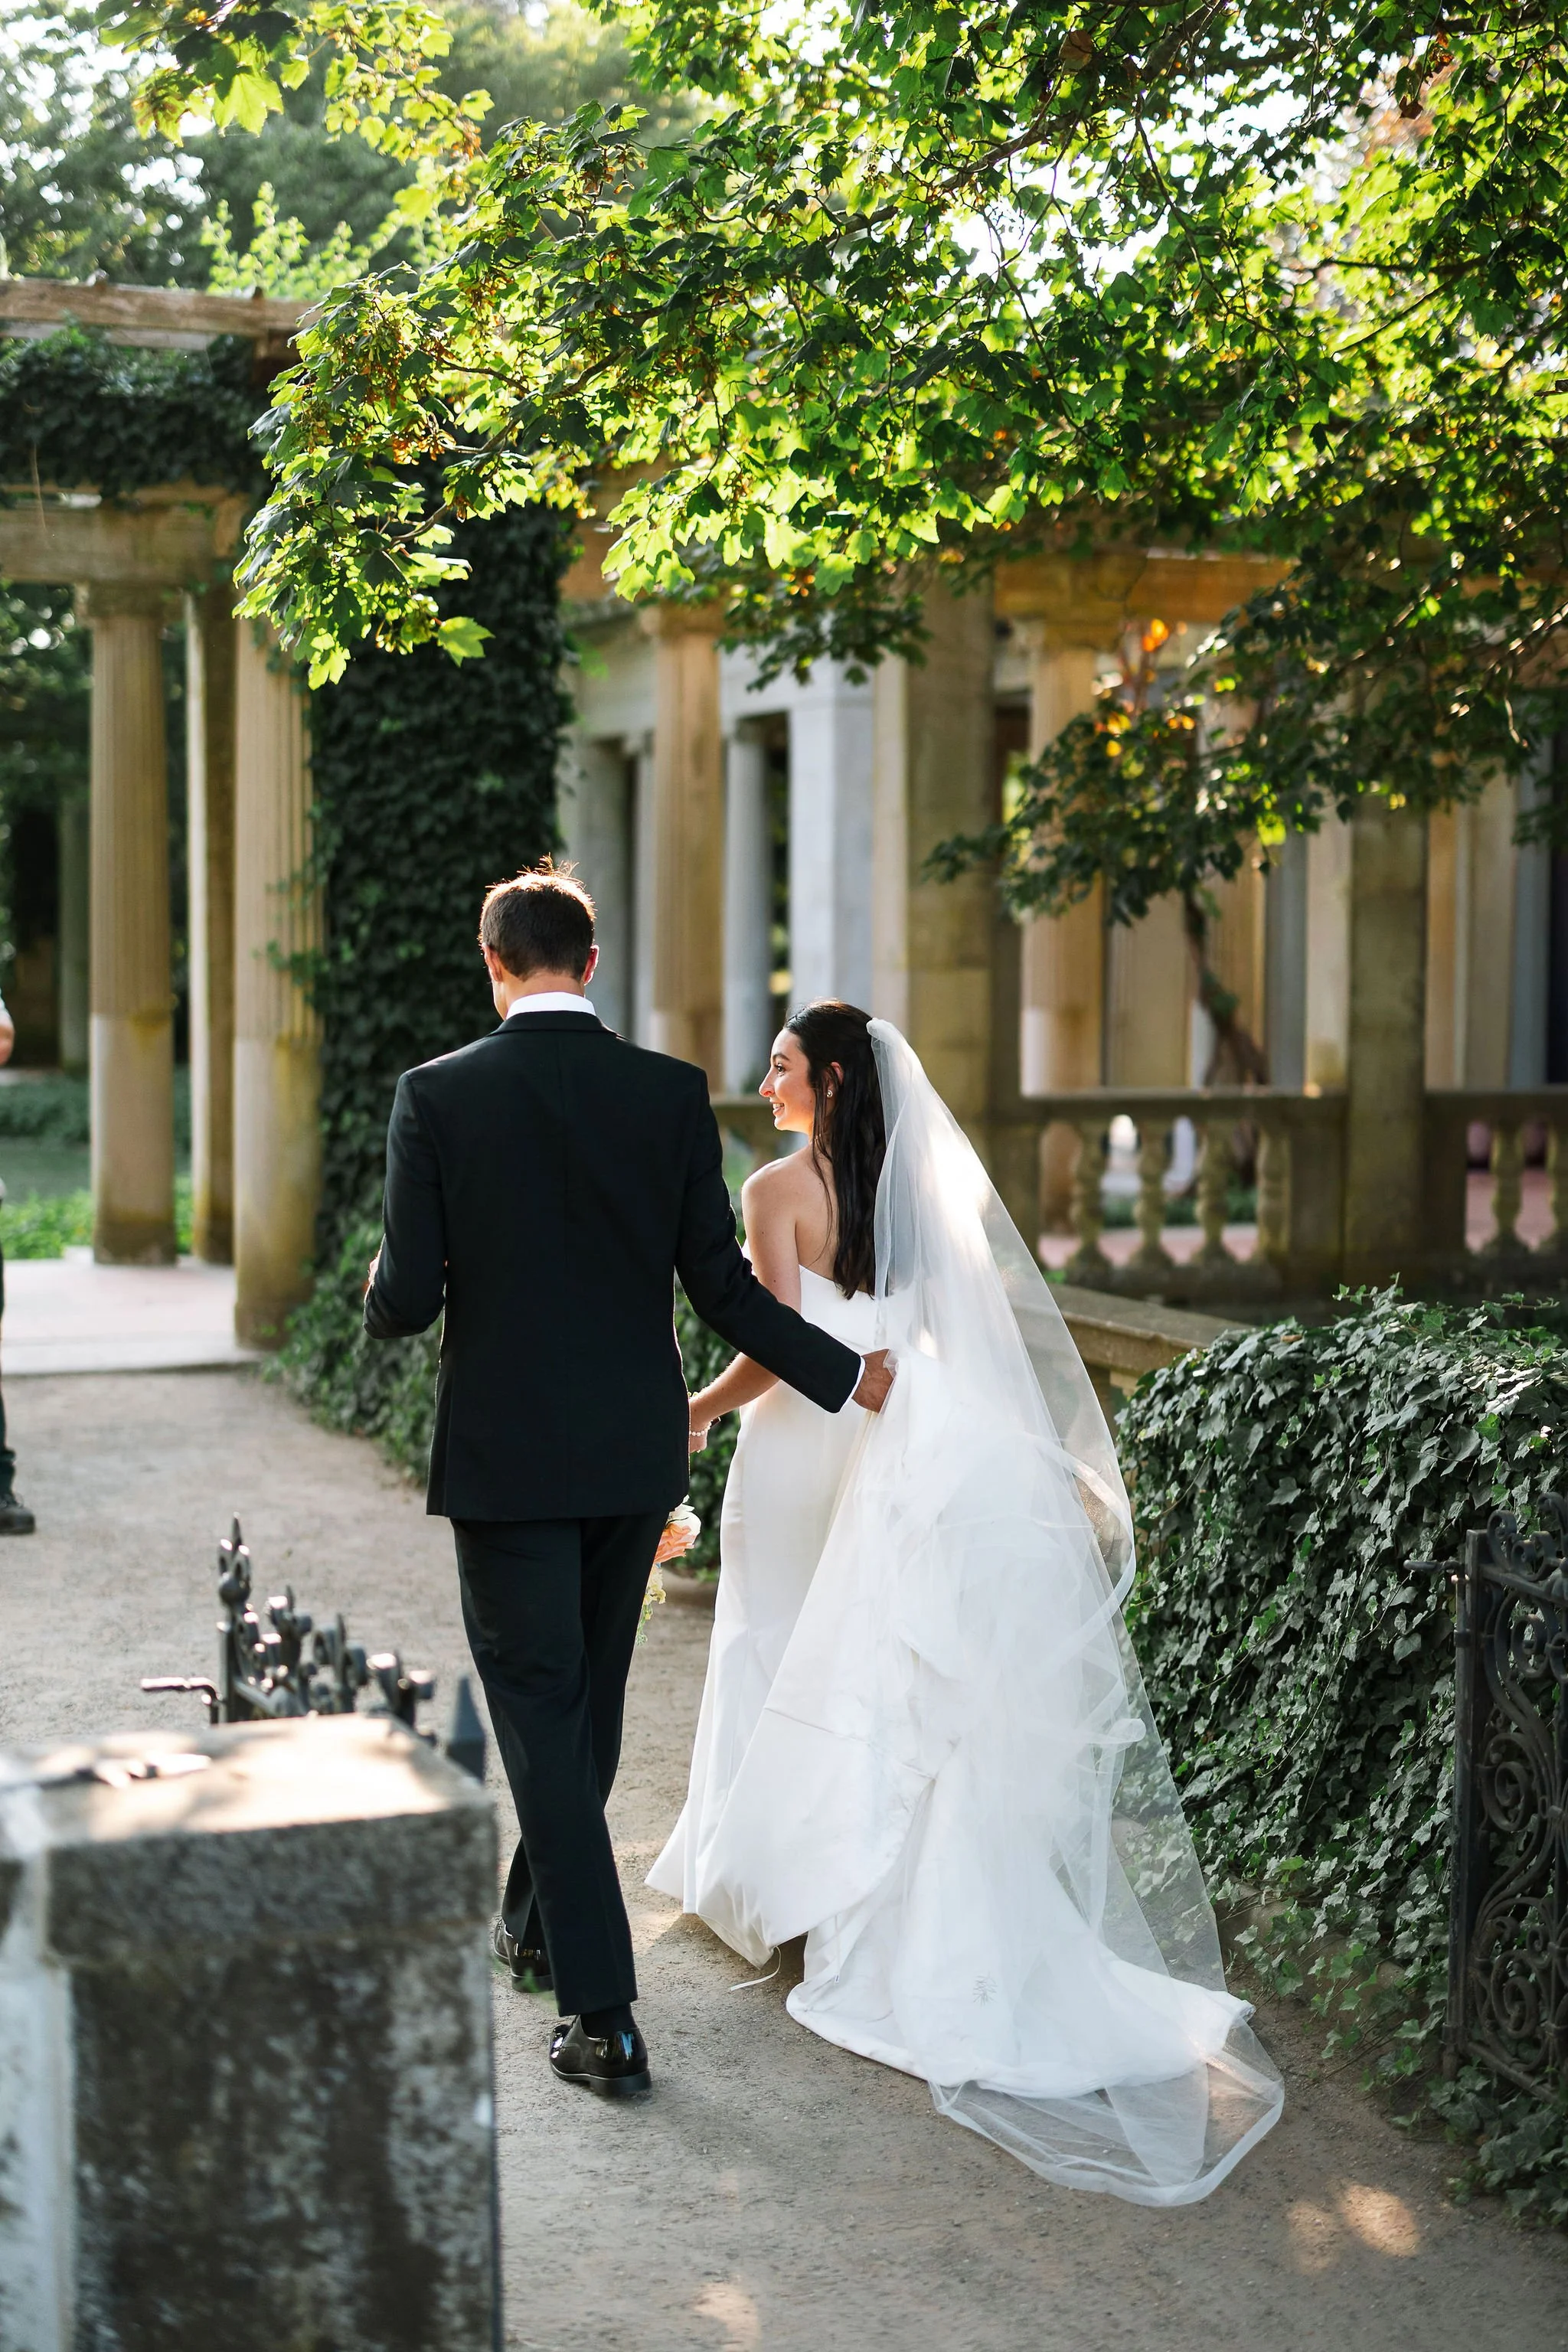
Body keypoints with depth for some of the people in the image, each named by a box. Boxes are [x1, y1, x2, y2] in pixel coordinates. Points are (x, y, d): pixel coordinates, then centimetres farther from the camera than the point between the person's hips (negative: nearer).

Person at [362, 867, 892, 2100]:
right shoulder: (673, 1092, -4)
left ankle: (602, 2011, -3)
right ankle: (539, 1923, 40)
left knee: (540, 1711, 1)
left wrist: (384, 1296, 14)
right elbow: (719, 1283, -4)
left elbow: (405, 1300, -10)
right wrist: (845, 1374, 9)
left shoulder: (438, 1095, -10)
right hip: (636, 1448, 4)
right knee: (589, 1698, 20)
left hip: (504, 1453, -3)